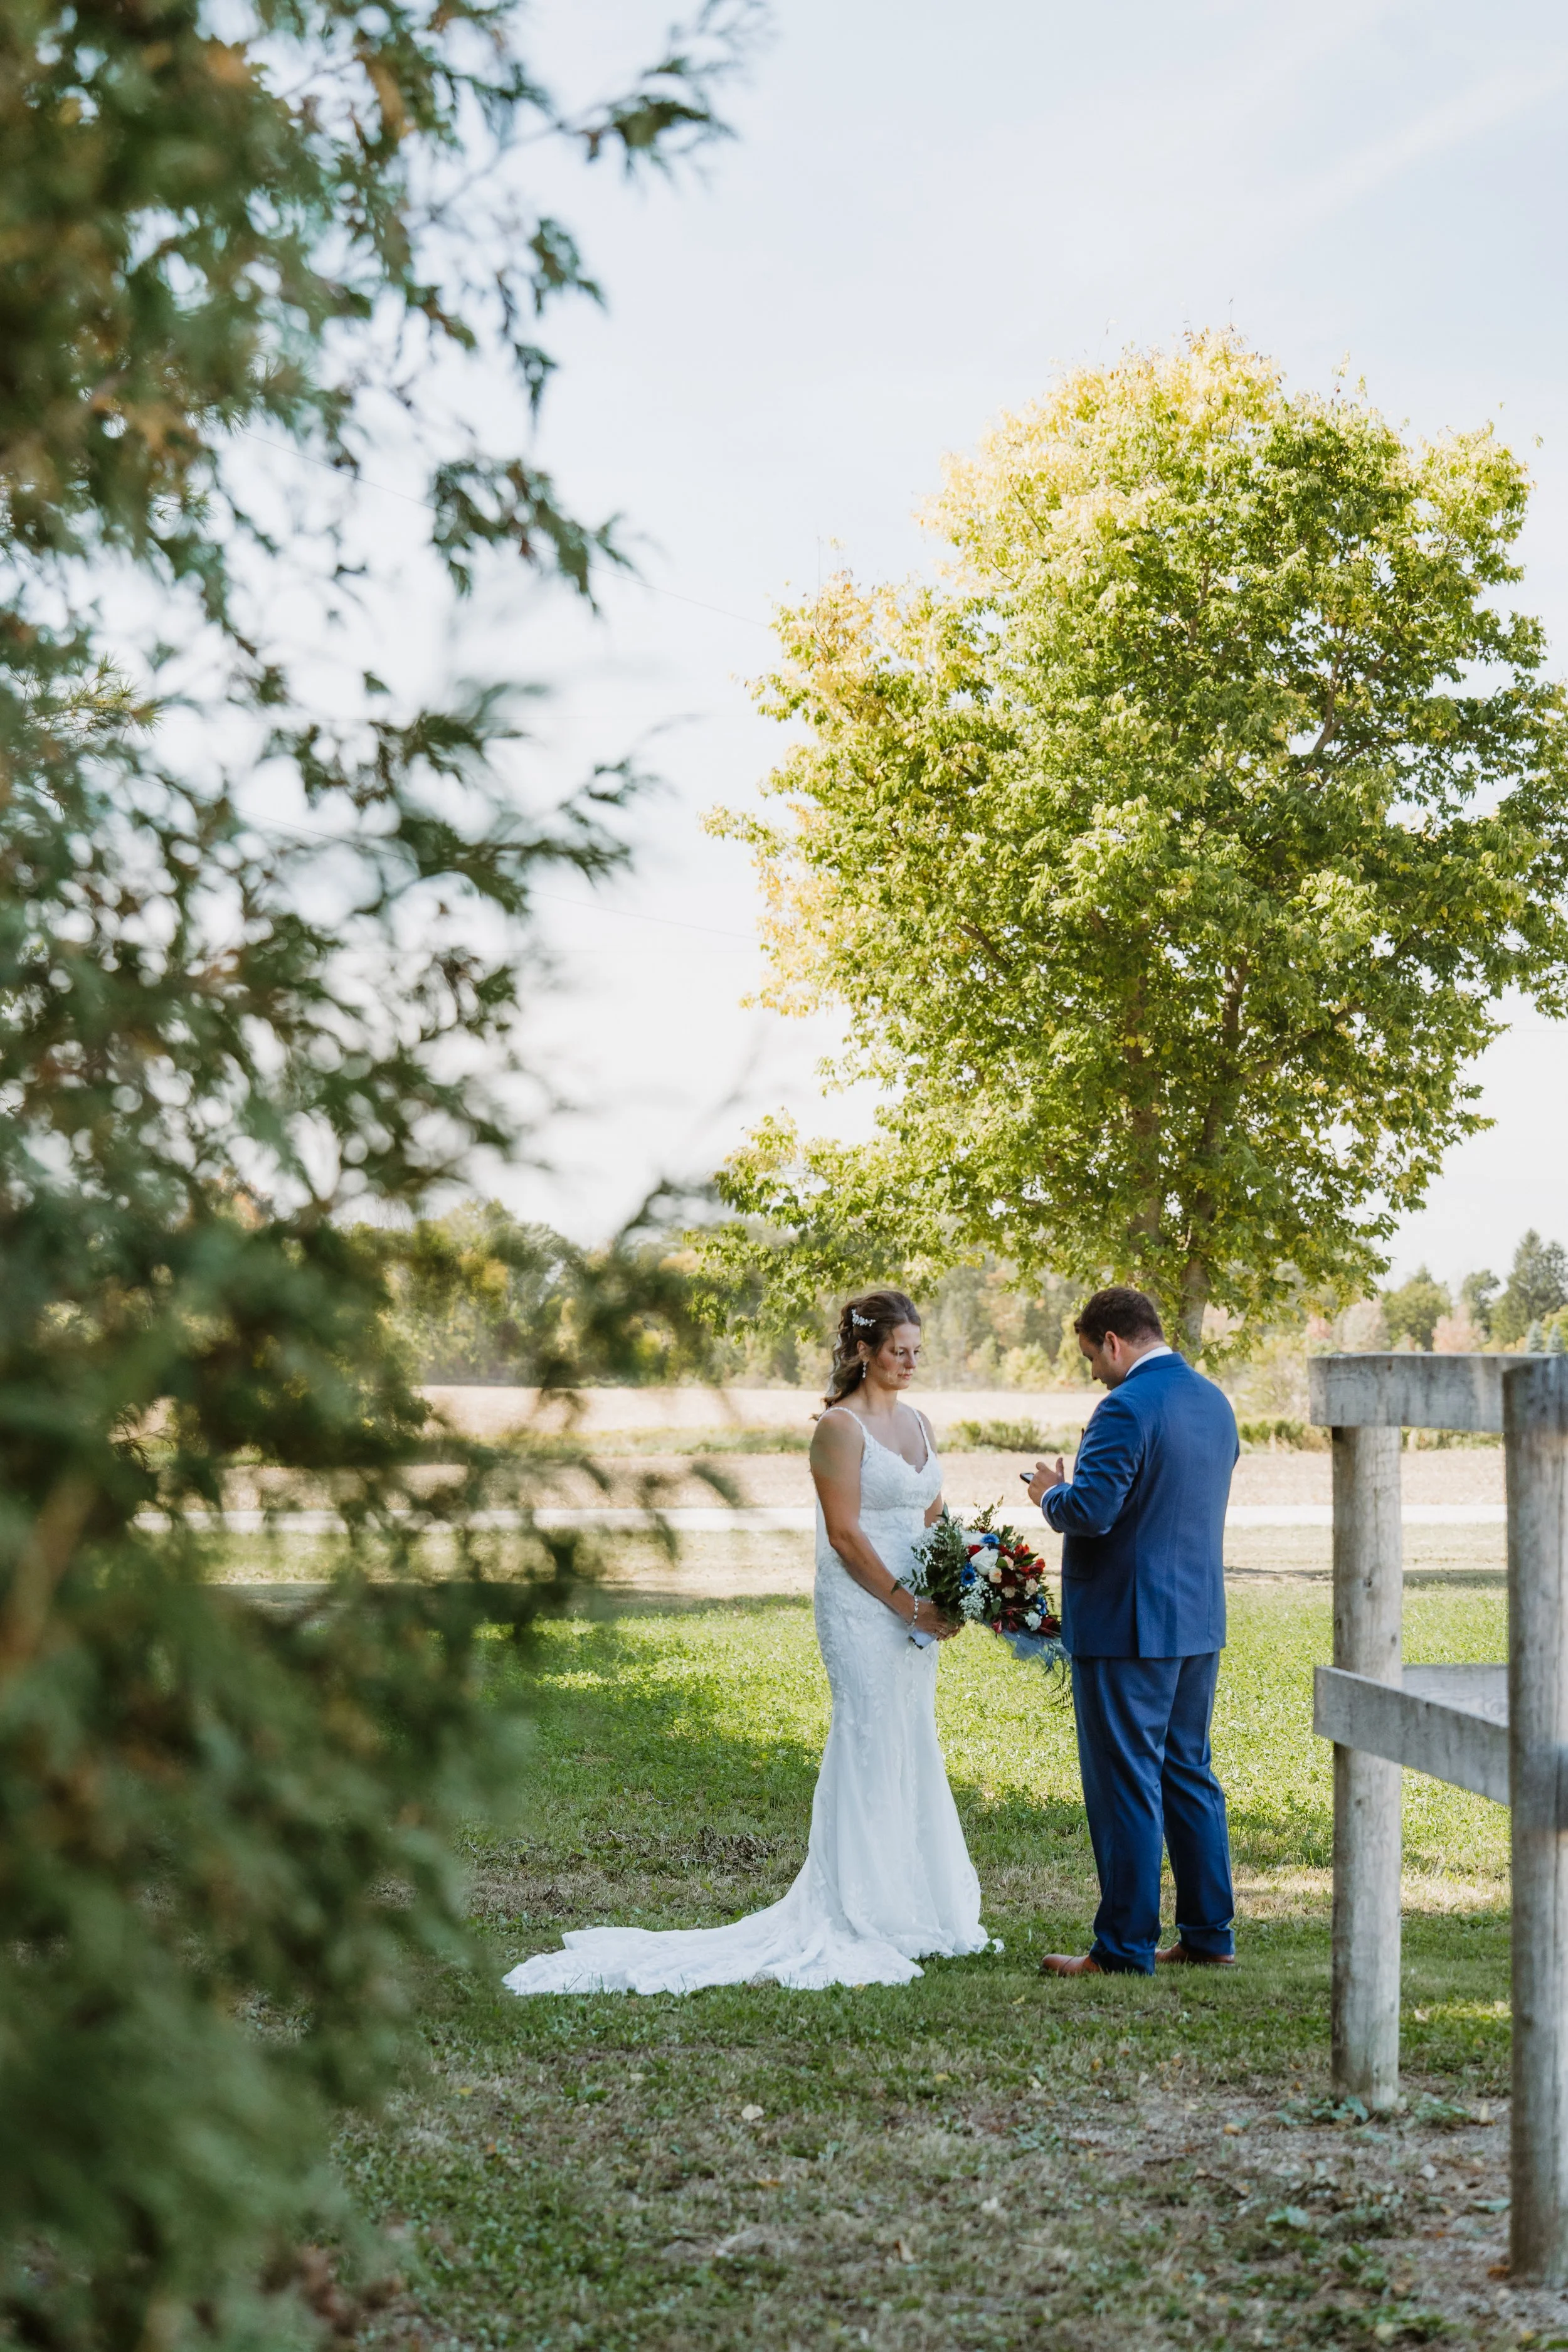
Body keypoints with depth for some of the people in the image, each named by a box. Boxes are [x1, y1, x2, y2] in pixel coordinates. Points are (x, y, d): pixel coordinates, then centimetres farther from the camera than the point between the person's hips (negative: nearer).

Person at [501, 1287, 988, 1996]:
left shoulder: (918, 1424, 14)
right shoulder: (840, 1426, -10)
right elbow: (844, 1532, -14)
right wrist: (907, 1605, -17)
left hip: (915, 1611, 8)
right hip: (861, 1610, -8)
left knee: (912, 1751, 10)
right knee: (870, 1750, -7)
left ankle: (909, 1910, 19)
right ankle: (858, 1919, 0)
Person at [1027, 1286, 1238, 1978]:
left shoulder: (1128, 1408, -18)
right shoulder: (1214, 1401, 10)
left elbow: (1091, 1511, -25)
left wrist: (1052, 1493, -5)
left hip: (1125, 1627, -9)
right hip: (1200, 1617, 9)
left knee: (1124, 1785, -1)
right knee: (1189, 1775, 16)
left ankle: (1125, 1947, 5)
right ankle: (1209, 1934, 21)